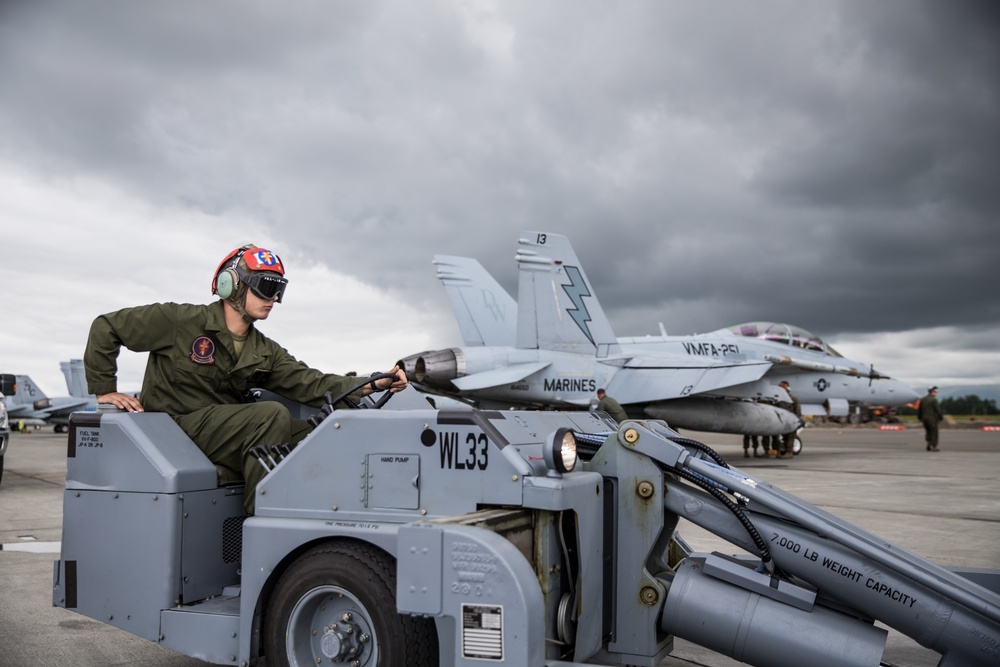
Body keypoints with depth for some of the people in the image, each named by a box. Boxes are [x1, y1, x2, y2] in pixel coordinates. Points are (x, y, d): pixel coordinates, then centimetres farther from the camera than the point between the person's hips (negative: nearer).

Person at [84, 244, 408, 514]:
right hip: (175, 428, -6)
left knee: (315, 434, -12)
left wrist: (373, 384, -16)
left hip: (226, 432, 6)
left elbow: (311, 384, -2)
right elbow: (106, 327, 1)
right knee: (272, 415, -27)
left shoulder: (265, 353, 11)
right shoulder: (182, 321, -5)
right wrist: (103, 389, -2)